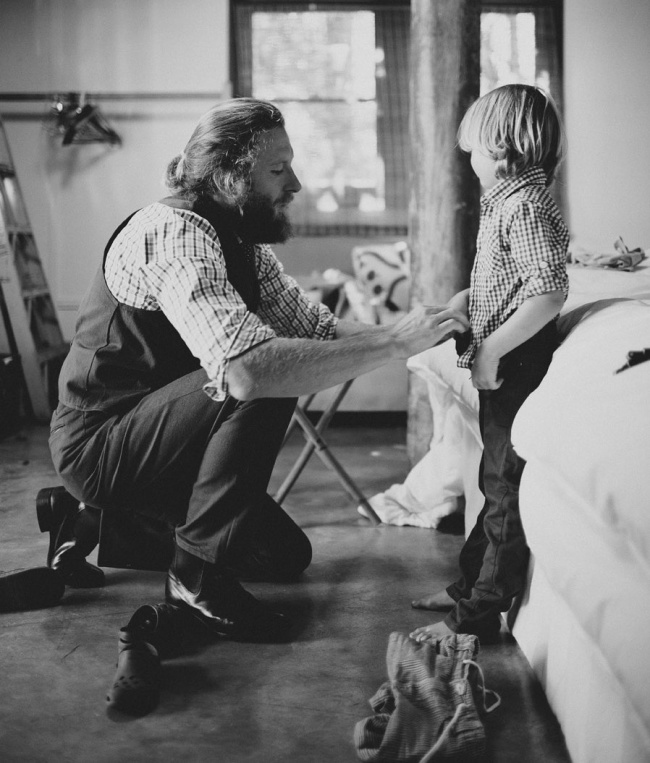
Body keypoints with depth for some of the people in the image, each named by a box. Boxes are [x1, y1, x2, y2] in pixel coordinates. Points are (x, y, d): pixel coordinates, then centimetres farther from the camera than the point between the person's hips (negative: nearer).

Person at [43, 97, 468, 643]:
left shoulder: (243, 243, 4)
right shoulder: (174, 233, -26)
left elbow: (315, 326, 3)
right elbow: (246, 368, -41)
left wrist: (413, 334, -15)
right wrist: (393, 342, -37)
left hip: (151, 434, 9)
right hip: (99, 442, -9)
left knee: (288, 555, 12)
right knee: (267, 380, -30)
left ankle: (95, 516, 19)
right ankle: (199, 571, -16)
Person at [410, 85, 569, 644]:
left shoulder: (526, 208, -19)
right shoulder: (508, 202, 12)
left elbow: (549, 293, -28)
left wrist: (489, 351, -25)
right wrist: (465, 300, 6)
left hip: (516, 368, -10)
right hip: (502, 368, 10)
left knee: (506, 491, 0)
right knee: (496, 481, 19)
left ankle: (479, 615, 10)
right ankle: (471, 585, 33)